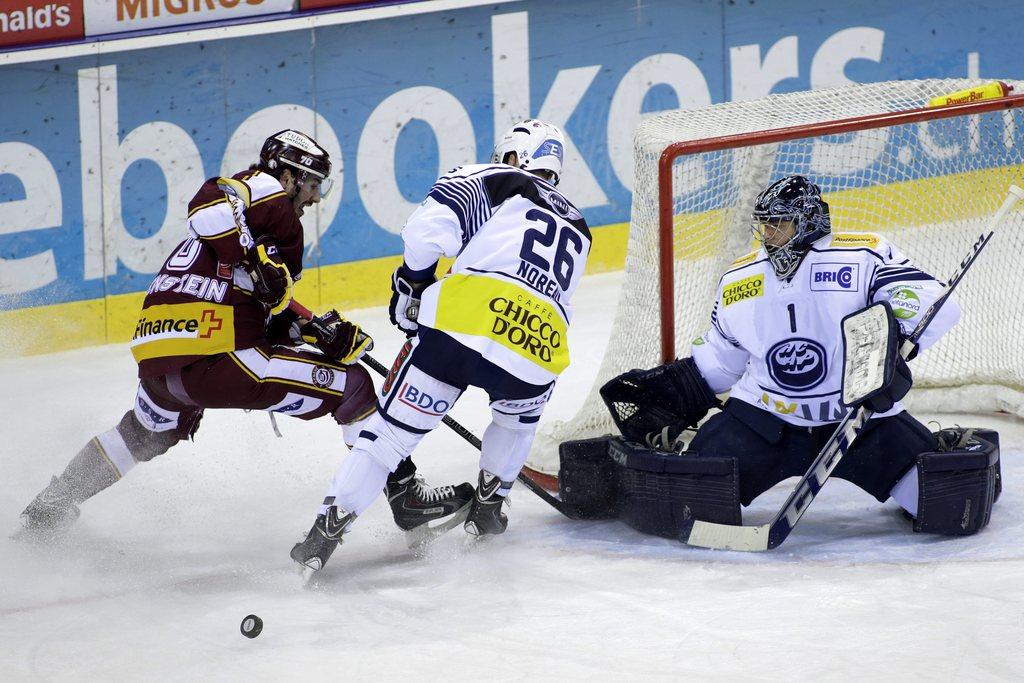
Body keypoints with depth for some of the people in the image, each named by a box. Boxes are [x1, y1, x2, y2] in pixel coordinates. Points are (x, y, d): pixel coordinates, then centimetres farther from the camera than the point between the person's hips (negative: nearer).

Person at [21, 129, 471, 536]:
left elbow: (267, 317, 23)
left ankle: (49, 507, 46)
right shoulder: (267, 190, 3)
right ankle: (405, 495, -2)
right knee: (351, 386, -1)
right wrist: (256, 264, -23)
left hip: (154, 356, 10)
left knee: (150, 431, 40)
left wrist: (320, 334, 13)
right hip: (211, 359, -10)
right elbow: (209, 203, -19)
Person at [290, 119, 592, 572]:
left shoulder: (491, 181, 18)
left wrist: (413, 282, 14)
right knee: (519, 413, 38)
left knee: (393, 428, 7)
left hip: (459, 325, -3)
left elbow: (430, 228, -1)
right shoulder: (576, 228, 34)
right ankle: (487, 507, 33)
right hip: (540, 346, 3)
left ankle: (328, 528, 1)